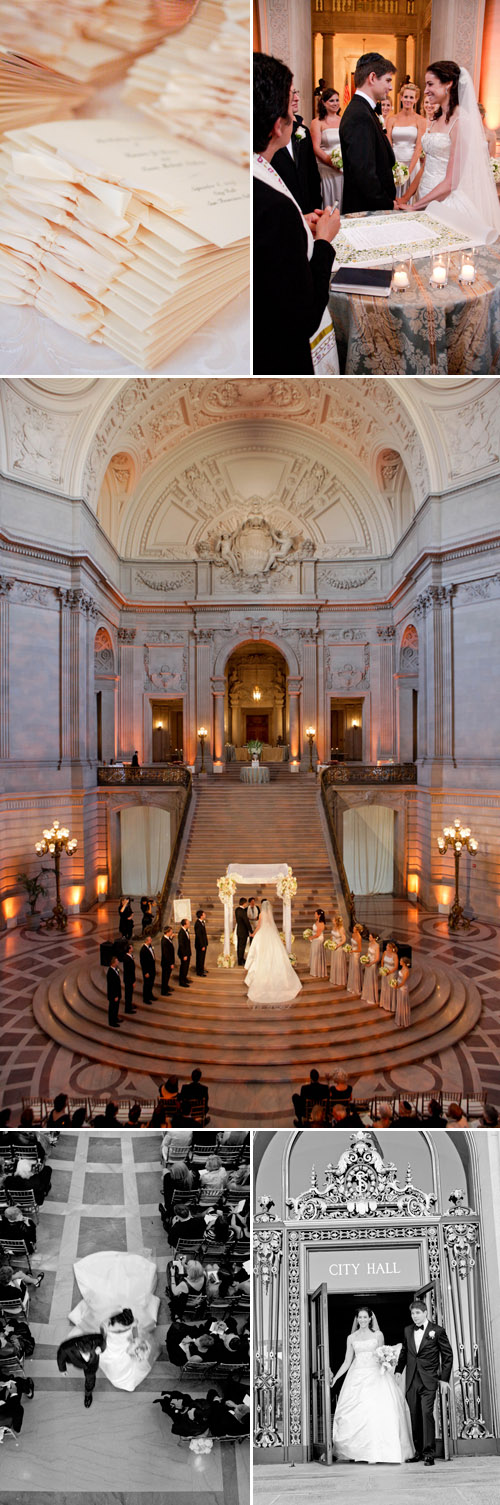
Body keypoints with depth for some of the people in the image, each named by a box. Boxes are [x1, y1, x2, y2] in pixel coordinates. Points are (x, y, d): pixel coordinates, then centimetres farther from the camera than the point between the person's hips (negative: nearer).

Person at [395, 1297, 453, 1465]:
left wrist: (444, 1378, -2)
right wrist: (398, 1369, 8)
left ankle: (429, 1452, -5)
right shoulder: (407, 1331, 9)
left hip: (428, 1381, -4)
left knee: (427, 1413, -12)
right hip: (411, 1380, 4)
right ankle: (418, 1450, 19)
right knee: (414, 1416, 7)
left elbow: (447, 1355, 0)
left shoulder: (437, 1331, -4)